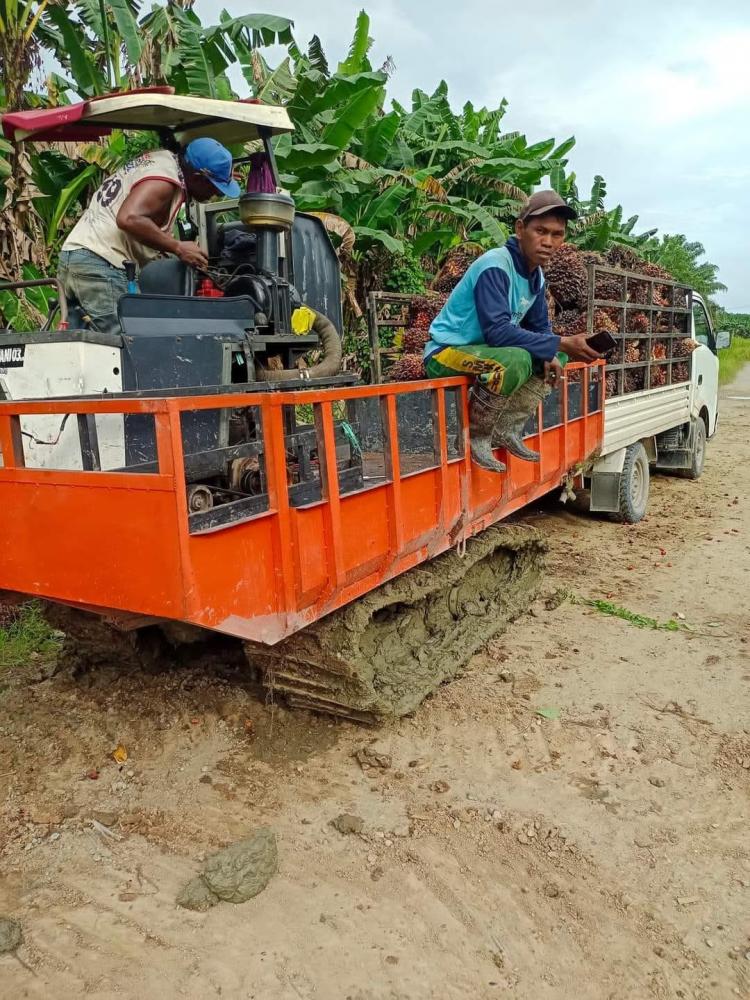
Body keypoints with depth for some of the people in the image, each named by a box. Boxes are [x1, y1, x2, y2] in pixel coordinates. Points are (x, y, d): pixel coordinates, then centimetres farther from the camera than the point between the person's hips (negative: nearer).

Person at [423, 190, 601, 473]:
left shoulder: (536, 274, 5)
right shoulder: (495, 266, -21)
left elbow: (540, 327, 13)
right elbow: (497, 331, -30)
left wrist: (551, 355, -9)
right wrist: (560, 344, -30)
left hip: (481, 349, 9)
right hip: (446, 352, -9)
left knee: (557, 358, 6)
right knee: (517, 360, -34)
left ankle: (508, 429, 2)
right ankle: (475, 436, -15)